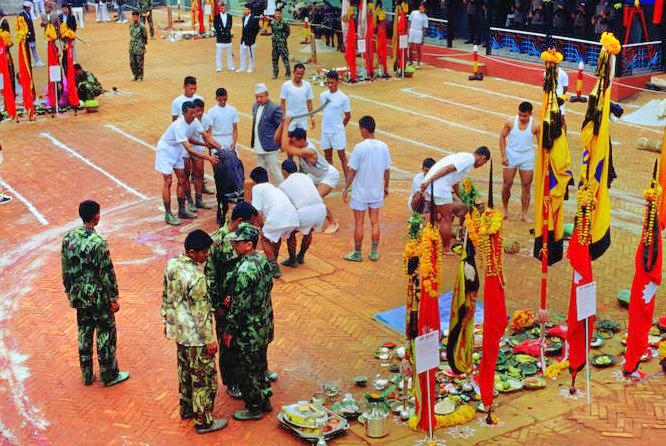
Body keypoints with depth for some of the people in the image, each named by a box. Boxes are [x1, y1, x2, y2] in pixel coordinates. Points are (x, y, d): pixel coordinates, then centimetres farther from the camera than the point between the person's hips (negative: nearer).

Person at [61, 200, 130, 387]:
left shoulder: (68, 237, -3)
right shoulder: (98, 242, -23)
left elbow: (65, 269, 6)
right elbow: (107, 273, -18)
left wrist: (70, 291, 18)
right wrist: (114, 298, -8)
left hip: (78, 296, 6)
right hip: (98, 297, -6)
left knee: (84, 334, 17)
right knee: (106, 335, 8)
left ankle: (87, 375, 27)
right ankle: (109, 375, 19)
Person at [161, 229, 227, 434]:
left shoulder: (171, 265, -5)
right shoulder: (196, 277, -29)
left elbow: (166, 296, 8)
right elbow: (201, 312, -23)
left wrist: (167, 320, 21)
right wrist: (210, 340, -14)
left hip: (178, 329, 8)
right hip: (195, 336, -8)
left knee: (185, 371, 24)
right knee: (204, 378, 7)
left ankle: (186, 409, 41)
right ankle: (203, 421, 18)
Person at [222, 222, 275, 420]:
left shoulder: (244, 270, -28)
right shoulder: (263, 260, -1)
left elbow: (240, 305, -25)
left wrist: (229, 331, -13)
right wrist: (233, 298, 6)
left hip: (248, 330, -9)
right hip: (264, 325, 9)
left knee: (247, 369, 8)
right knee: (260, 364, 23)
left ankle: (254, 408, 22)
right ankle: (264, 400, 37)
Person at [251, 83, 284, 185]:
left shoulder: (274, 108, -15)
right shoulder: (255, 106, 8)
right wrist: (253, 141, 14)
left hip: (269, 147, -7)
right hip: (258, 147, 7)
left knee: (274, 170, 0)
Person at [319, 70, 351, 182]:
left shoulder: (343, 97, -9)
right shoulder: (322, 95, 3)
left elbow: (348, 116, -1)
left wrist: (339, 127, 6)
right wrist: (326, 124, 12)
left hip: (338, 132, -4)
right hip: (325, 131, 4)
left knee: (342, 157, -1)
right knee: (327, 157, 13)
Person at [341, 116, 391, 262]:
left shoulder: (360, 147, -18)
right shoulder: (383, 147, -4)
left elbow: (352, 171, -14)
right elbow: (387, 170, 4)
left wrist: (346, 188, -3)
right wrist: (386, 187, 18)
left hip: (360, 192, -4)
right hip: (376, 192, 4)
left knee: (359, 224, 6)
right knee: (375, 222, 13)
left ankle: (357, 253, 16)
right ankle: (374, 253, 19)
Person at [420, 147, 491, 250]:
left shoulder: (463, 156, 27)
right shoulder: (470, 159, -4)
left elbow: (455, 183, 37)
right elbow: (448, 168, -16)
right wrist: (429, 181, -22)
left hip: (430, 186, 10)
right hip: (439, 187, -9)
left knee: (439, 216, 21)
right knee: (447, 219, 3)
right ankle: (446, 249, 12)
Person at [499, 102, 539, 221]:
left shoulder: (535, 126, -9)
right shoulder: (510, 123, -9)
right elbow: (502, 137, 1)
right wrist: (503, 156, -5)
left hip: (527, 159, 0)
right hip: (510, 157, 0)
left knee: (526, 187, 2)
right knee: (507, 185, 5)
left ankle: (524, 214, 9)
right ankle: (505, 209, 24)